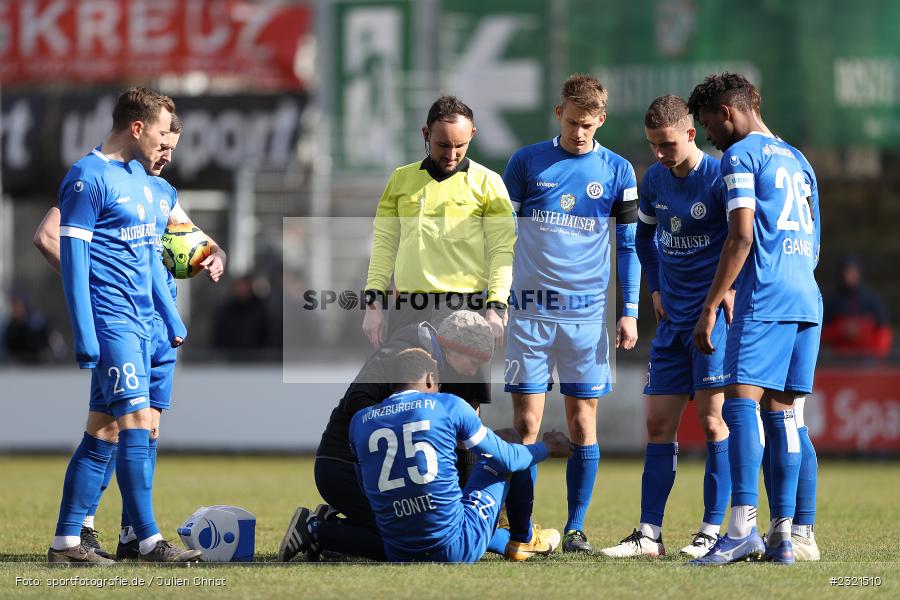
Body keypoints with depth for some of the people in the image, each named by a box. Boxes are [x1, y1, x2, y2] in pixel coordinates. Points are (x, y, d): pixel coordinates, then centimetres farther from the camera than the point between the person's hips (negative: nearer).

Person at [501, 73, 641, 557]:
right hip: (528, 311, 0)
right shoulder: (526, 163, 4)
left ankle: (575, 529, 8)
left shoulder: (617, 171, 5)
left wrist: (630, 312, 2)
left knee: (583, 424, 0)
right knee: (527, 424, -3)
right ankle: (521, 533, -1)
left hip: (587, 313, 0)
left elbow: (629, 245, 9)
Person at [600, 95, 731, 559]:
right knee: (658, 424, 4)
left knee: (712, 420, -8)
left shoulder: (719, 177, -12)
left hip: (715, 313, -7)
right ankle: (649, 534, 6)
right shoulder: (654, 179, 8)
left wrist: (731, 292, -11)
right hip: (673, 319, 7)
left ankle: (712, 530, -2)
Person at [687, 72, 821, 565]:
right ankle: (782, 536, 3)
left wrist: (710, 307, -12)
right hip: (807, 297, 9)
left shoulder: (740, 155, -1)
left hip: (765, 297, -9)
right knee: (779, 410, 8)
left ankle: (743, 528, -26)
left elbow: (741, 237, -12)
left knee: (741, 402, -14)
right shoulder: (797, 160, 24)